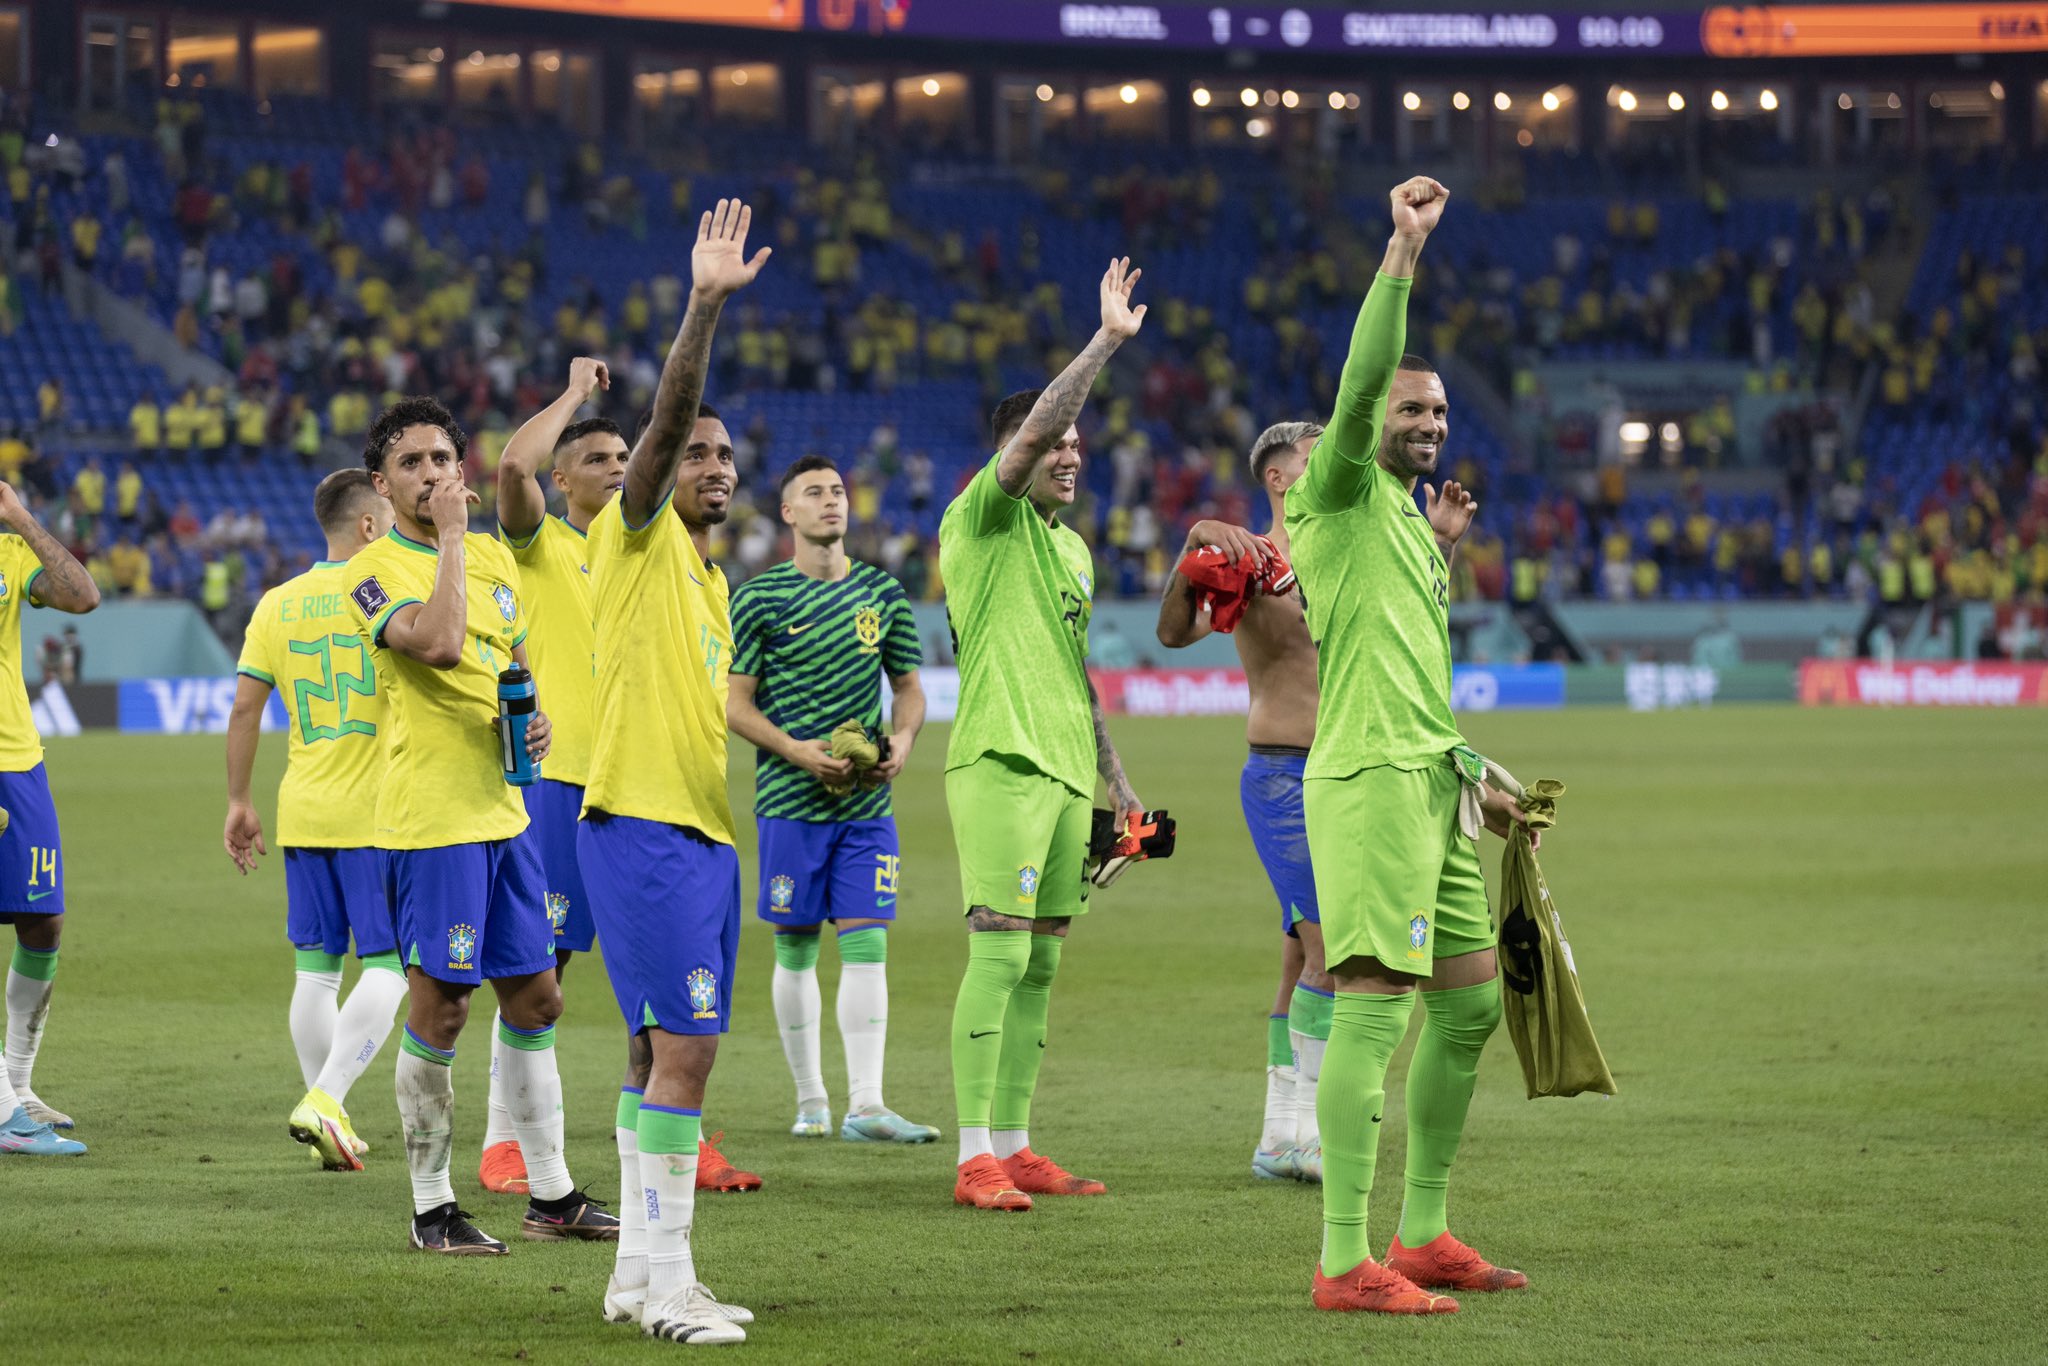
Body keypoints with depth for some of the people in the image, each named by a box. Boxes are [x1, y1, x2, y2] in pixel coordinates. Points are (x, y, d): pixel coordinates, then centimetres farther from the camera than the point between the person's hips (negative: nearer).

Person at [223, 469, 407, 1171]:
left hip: (301, 816, 5)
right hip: (376, 815, -5)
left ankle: (330, 1122, 12)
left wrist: (238, 802, 12)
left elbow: (244, 707, 6)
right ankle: (325, 1099, -18)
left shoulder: (278, 604, 7)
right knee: (386, 968, -3)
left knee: (316, 971, 10)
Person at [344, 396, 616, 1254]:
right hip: (430, 820, -7)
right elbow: (437, 643, -27)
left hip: (503, 810, 7)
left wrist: (536, 718, 5)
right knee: (439, 1008, -4)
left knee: (534, 996, 11)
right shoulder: (375, 570, -9)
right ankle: (431, 1207, 5)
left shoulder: (494, 557, 13)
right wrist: (451, 535, -20)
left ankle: (550, 1193, 21)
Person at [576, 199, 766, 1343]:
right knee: (684, 1047, -13)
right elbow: (667, 412, -17)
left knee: (668, 1050, 10)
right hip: (643, 823, -9)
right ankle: (665, 1277, -12)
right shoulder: (639, 538, -3)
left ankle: (641, 1271, 14)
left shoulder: (710, 575, 20)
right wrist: (706, 305, -28)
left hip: (705, 831, 9)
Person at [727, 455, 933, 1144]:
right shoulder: (760, 598, -1)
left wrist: (903, 739, -3)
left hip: (868, 803, 2)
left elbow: (909, 685, 17)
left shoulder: (883, 593, 9)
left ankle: (865, 1105, -8)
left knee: (867, 944, -6)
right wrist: (795, 750, -16)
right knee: (796, 950, 3)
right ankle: (809, 1100, 15)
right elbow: (734, 702, -2)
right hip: (790, 802, -2)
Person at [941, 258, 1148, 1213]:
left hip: (1066, 769, 8)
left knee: (1039, 965, 8)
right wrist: (1108, 340, -21)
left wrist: (1113, 776, 23)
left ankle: (1014, 1145, 12)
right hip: (1001, 762, -8)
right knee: (999, 955, -12)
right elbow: (1034, 427, -21)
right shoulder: (984, 518, -4)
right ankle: (976, 1158, -13)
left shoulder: (1072, 547, 21)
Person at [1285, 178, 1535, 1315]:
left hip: (1431, 779, 10)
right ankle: (1345, 1263, -15)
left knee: (1469, 1005, 14)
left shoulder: (1404, 515, 22)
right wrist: (1403, 252, -26)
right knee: (1373, 1008, -13)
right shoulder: (1342, 491, -3)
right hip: (1369, 780, -10)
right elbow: (1362, 382, -22)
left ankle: (1424, 1235, 23)